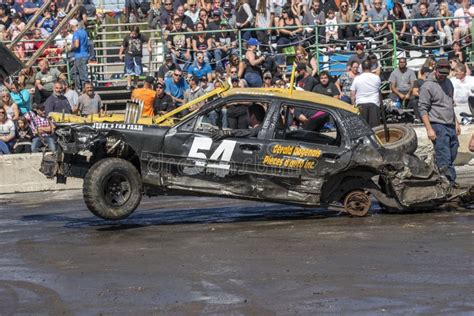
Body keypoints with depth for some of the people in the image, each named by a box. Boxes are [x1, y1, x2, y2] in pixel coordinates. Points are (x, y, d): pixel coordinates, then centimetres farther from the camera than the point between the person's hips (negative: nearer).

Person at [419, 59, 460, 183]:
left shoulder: (448, 83, 14)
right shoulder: (428, 86, -11)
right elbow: (423, 109, -13)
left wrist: (456, 122, 21)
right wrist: (429, 129, -18)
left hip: (450, 126, 8)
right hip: (438, 126, -8)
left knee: (452, 155, 10)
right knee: (445, 159, -10)